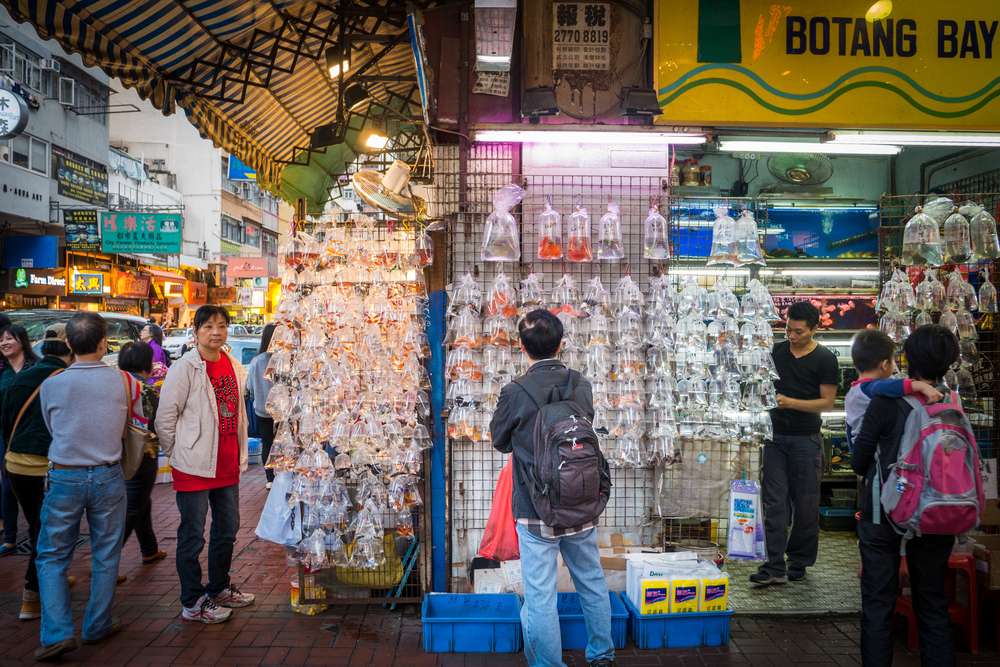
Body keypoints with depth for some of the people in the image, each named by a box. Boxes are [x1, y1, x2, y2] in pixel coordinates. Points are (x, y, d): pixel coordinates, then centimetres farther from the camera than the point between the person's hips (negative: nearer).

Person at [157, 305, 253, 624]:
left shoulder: (233, 366, 8)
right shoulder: (185, 368, -12)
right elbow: (165, 418, -11)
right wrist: (179, 454, -5)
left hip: (228, 465, 7)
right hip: (195, 466, -7)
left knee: (228, 529, 19)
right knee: (193, 535, 4)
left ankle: (219, 588, 37)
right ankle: (192, 604, 18)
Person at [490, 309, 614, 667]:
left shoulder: (514, 393, -16)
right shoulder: (581, 385, -3)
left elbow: (500, 442, 1)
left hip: (536, 512, -5)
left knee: (540, 596, 5)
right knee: (593, 583, 21)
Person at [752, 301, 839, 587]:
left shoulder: (825, 359, -3)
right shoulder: (775, 351, 8)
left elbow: (827, 402, -6)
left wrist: (790, 402, -17)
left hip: (806, 439, -3)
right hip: (775, 436, 3)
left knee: (805, 504, 7)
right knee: (775, 502, -1)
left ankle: (799, 563, 22)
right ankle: (775, 567, 1)